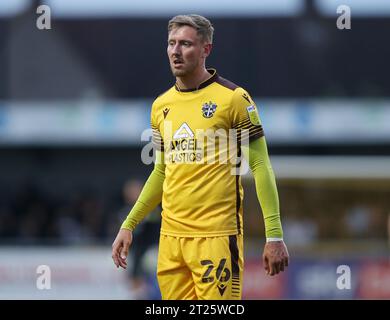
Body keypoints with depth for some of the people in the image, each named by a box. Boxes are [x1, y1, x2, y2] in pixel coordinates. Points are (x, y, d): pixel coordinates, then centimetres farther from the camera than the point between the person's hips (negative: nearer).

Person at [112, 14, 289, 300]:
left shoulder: (233, 98, -5)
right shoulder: (161, 106, 13)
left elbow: (260, 166, -5)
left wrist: (275, 235, -11)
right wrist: (128, 225, 18)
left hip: (217, 237, -6)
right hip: (170, 237, 6)